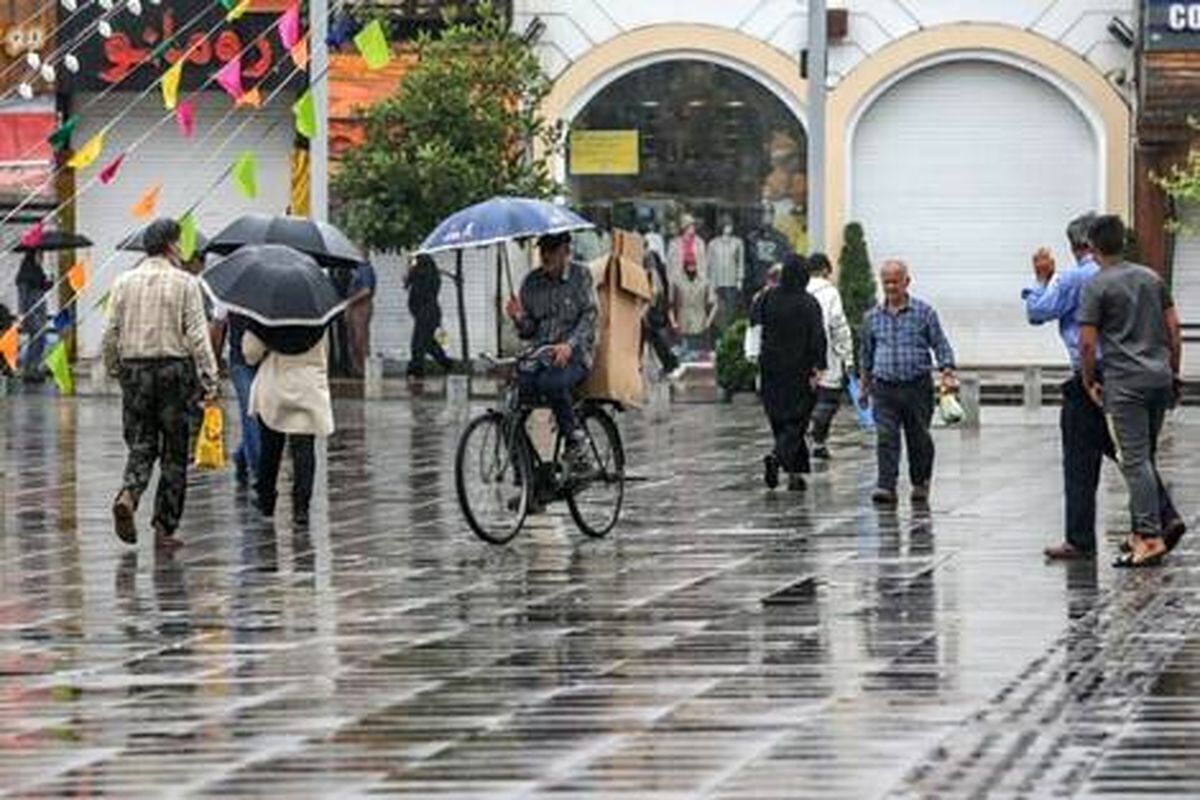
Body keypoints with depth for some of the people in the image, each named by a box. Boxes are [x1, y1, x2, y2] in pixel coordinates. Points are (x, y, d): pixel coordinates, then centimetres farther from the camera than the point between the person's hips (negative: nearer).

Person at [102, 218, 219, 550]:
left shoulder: (125, 283, 5)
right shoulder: (184, 283, -5)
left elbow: (111, 333, 6)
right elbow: (197, 335, -9)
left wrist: (114, 370, 19)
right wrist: (209, 380, -8)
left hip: (135, 370, 3)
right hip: (174, 370, -3)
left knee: (141, 445, 9)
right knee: (174, 453, 6)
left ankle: (128, 496, -20)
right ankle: (165, 528, 6)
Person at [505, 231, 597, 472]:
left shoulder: (580, 275, 2)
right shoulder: (532, 282, 13)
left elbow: (589, 317, -6)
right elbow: (529, 330, 14)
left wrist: (569, 345, -23)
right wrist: (518, 318, -10)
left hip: (574, 355, -4)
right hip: (540, 354, 4)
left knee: (551, 382, -36)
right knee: (518, 382, -27)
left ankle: (575, 439, -15)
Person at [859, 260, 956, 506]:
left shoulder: (924, 312, 1)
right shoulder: (873, 317, 9)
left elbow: (940, 345, 2)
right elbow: (866, 354, 19)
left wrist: (947, 373, -12)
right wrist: (864, 387, 20)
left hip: (917, 386, -1)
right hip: (884, 388, 2)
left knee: (919, 439, 7)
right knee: (886, 439, -11)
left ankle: (920, 484, 24)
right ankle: (886, 486, -15)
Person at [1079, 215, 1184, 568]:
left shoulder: (1096, 287, -7)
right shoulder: (1151, 278, 12)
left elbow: (1087, 343, -10)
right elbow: (1174, 330, 13)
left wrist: (1089, 382, 4)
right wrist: (1173, 373, 20)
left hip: (1124, 382, -6)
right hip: (1159, 377, 6)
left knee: (1135, 461, -8)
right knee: (1146, 457, 15)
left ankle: (1151, 538, -15)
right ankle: (1142, 531, 17)